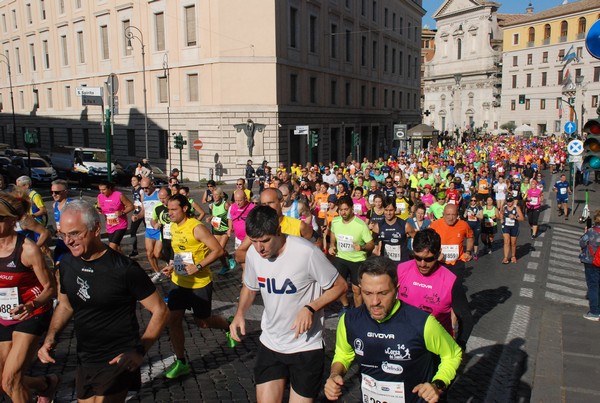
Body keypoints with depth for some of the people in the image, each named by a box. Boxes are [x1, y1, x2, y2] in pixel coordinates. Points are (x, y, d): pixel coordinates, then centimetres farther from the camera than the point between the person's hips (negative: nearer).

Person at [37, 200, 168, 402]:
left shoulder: (124, 269, -21)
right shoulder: (66, 264, -3)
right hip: (84, 361, 6)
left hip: (116, 362, -6)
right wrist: (50, 338, -2)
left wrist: (140, 351, -23)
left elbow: (160, 311, -14)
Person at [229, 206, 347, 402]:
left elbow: (339, 286, -12)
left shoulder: (307, 252, -24)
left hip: (306, 346, -4)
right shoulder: (253, 253, -7)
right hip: (270, 343, 4)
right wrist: (240, 313, -6)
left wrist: (310, 308, -25)